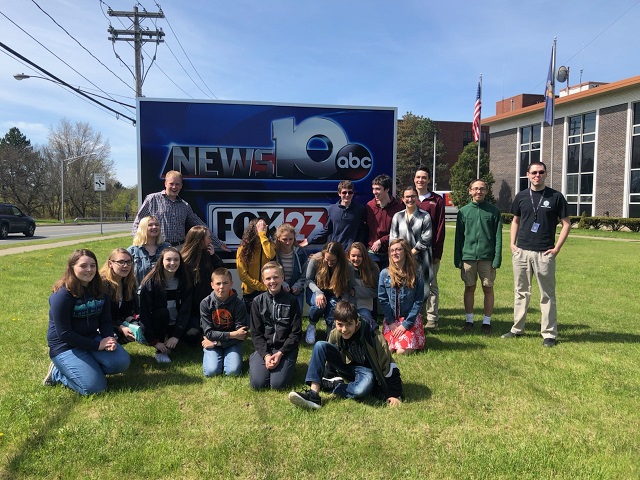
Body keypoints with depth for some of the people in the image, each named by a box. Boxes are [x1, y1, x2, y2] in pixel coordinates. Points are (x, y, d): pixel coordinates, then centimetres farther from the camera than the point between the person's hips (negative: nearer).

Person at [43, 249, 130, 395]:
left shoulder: (98, 290, 3)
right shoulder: (62, 295, -18)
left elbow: (105, 320, 5)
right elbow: (64, 333, -20)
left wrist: (109, 339, -16)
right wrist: (98, 345, -20)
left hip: (92, 338, 6)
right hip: (66, 345, -6)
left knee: (122, 362, -17)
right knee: (94, 386, -18)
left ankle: (87, 367, 7)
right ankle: (58, 372, 7)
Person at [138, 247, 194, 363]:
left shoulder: (183, 281, -6)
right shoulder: (150, 283, -15)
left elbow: (185, 310, -10)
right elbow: (144, 313, -16)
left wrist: (176, 335, -20)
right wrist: (154, 341, -20)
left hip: (177, 324, 3)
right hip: (156, 325, -3)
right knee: (162, 312, -32)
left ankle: (169, 346, 7)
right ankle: (160, 351, -16)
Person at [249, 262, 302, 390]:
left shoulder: (291, 301, -3)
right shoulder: (258, 301, 2)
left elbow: (296, 333, -4)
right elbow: (256, 333, 1)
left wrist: (280, 354, -14)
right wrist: (265, 355, -13)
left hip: (286, 348, -1)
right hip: (264, 348, 1)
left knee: (278, 384, -20)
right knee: (257, 383, -17)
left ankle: (285, 364, 12)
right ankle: (254, 360, 14)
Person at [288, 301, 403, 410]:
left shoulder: (374, 338, -28)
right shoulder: (335, 334, -14)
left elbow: (389, 367, -22)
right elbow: (331, 356, 7)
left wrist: (395, 395, -20)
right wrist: (328, 375, 16)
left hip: (367, 370, -4)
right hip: (348, 366, 5)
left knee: (361, 390, -41)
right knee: (320, 346, -18)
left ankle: (333, 385, -10)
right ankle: (313, 393, -27)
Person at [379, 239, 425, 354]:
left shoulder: (416, 274, -7)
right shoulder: (384, 274, -2)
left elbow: (418, 301, -7)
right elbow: (382, 299, 0)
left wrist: (406, 324, -11)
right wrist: (391, 322, -7)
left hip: (410, 319, -2)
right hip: (391, 319, 2)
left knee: (402, 351, -16)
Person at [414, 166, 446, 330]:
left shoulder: (437, 200, 3)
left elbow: (440, 228, -1)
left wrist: (437, 252, -7)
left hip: (430, 250, -3)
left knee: (431, 284, -1)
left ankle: (432, 319, 5)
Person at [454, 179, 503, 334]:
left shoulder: (493, 211, 2)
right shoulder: (463, 211, 5)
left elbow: (498, 236, 0)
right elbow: (459, 236, 7)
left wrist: (497, 258, -7)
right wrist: (457, 258, 3)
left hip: (487, 257, -1)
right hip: (468, 256, 1)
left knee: (488, 288, 5)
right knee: (469, 288, 9)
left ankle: (487, 321, 17)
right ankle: (469, 320, 21)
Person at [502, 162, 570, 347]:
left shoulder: (556, 197, -1)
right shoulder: (521, 196, 8)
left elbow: (566, 224, 1)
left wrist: (557, 248, -7)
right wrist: (512, 243, 7)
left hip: (544, 254, -3)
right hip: (521, 252, 3)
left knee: (547, 295, 4)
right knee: (521, 292, 12)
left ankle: (549, 334, 13)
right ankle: (517, 329, 23)